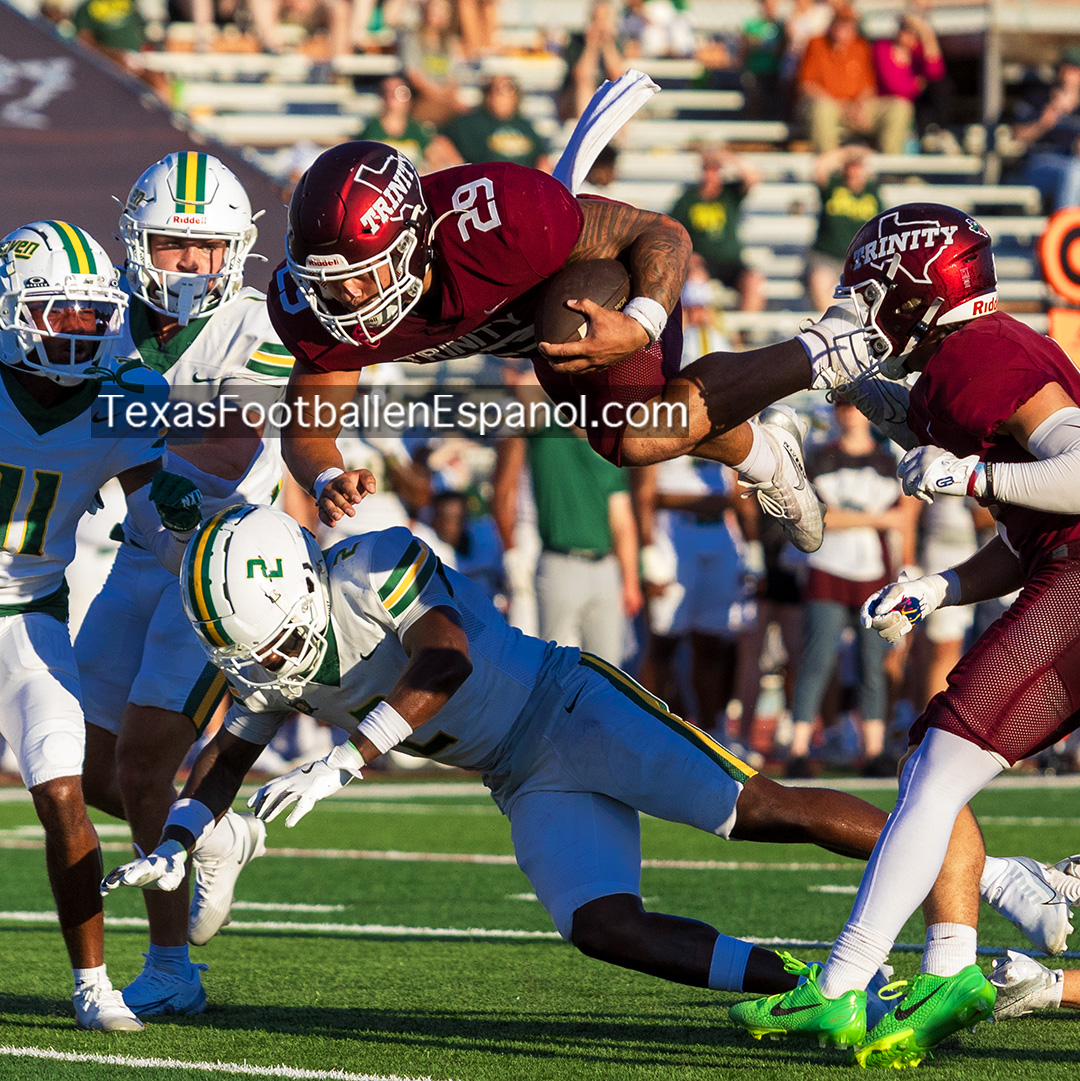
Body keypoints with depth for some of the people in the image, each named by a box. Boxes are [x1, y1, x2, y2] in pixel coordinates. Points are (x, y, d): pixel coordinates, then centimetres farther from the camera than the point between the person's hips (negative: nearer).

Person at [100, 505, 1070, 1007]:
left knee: (762, 809, -14)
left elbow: (445, 664, -37)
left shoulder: (380, 569, -22)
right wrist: (178, 842, -4)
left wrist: (339, 765, -42)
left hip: (572, 712, -7)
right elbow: (229, 757, 15)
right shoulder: (273, 667, 2)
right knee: (606, 929, -15)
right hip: (530, 788, 7)